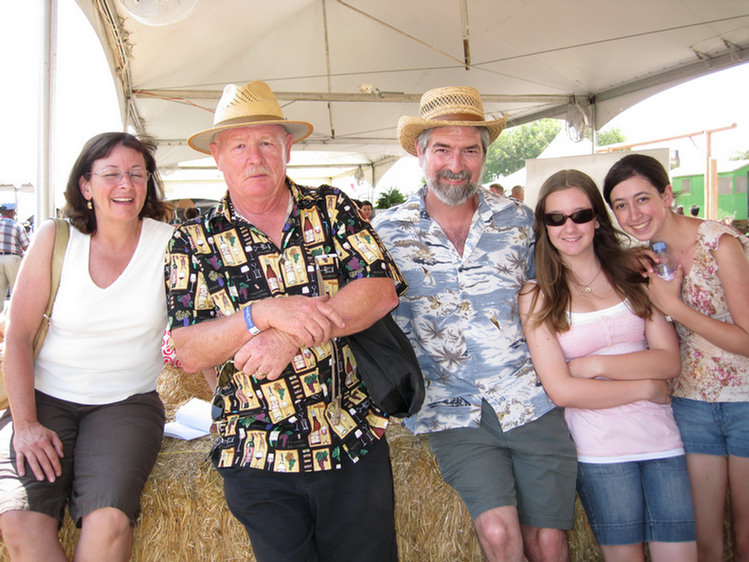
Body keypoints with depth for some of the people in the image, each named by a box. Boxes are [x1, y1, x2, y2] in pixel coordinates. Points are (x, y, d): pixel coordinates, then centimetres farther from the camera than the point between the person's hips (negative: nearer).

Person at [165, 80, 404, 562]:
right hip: (257, 459, -1)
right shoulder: (194, 242, 1)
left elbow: (382, 291, -10)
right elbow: (188, 353, -7)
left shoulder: (332, 208, 3)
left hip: (354, 444, 1)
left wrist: (289, 338, -20)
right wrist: (263, 313, -24)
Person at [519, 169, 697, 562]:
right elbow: (561, 390, -10)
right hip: (599, 451, -2)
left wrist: (594, 364, -13)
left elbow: (669, 360, -1)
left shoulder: (632, 274, 6)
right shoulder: (536, 297, -3)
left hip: (662, 440, 3)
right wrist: (646, 386, -8)